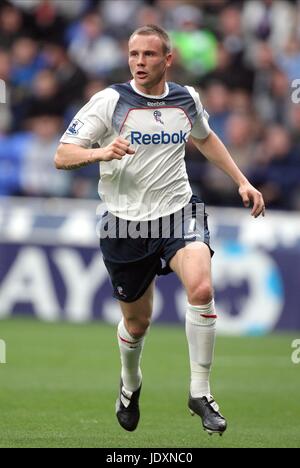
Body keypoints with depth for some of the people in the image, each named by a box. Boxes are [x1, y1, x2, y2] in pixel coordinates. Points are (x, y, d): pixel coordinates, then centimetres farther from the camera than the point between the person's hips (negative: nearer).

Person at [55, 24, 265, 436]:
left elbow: (205, 138, 26)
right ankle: (130, 384, 42)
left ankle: (200, 392, -13)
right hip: (125, 223, -2)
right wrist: (100, 152, -32)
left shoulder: (186, 99, 4)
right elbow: (62, 156, -12)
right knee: (136, 322, 8)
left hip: (178, 213, 2)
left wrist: (242, 181, 21)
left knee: (201, 288, -25)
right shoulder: (110, 101, -9)